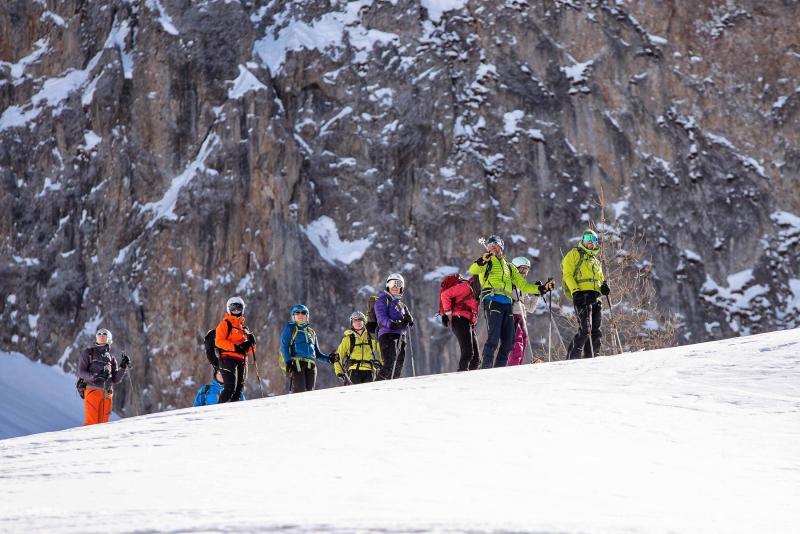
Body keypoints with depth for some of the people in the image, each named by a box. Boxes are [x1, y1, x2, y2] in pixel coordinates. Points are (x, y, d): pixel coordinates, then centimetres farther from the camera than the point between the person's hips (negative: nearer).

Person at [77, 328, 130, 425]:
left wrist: (123, 367, -1)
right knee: (92, 422, -14)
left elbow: (116, 379, 14)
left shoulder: (111, 358, 19)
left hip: (107, 394, 4)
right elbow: (81, 372, 0)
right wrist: (94, 376, -17)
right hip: (93, 391, -4)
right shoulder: (88, 353, 10)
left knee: (103, 423, 0)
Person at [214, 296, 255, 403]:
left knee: (239, 388, 4)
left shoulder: (243, 328, 25)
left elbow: (249, 349, 26)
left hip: (241, 361, 7)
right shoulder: (225, 324, 4)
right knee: (230, 387, -19)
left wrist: (251, 342, 2)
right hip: (228, 359, -7)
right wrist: (236, 347, -19)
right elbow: (219, 341, -11)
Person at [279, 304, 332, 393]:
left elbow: (317, 352, 28)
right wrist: (288, 362, -15)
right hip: (296, 363, -5)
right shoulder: (290, 328, 12)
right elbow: (284, 346, 0)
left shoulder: (311, 332, 27)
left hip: (310, 365, 5)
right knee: (299, 392, -18)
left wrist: (327, 358, 8)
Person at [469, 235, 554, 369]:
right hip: (492, 301, -6)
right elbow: (473, 271, -11)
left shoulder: (509, 267, 28)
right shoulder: (487, 262, 12)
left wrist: (541, 288, 18)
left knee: (508, 341, 2)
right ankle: (486, 368, -19)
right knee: (494, 337, -19)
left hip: (506, 304, 6)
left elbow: (523, 285, 29)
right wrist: (482, 261, -31)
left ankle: (499, 368, 8)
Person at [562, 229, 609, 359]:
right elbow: (567, 274, -3)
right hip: (581, 295, -8)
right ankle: (573, 357, -17)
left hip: (594, 297, 8)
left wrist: (603, 287, 8)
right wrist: (575, 291, -17)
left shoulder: (596, 261, 30)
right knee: (585, 329, -18)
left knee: (595, 331, 3)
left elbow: (600, 279, 33)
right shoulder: (574, 254, 8)